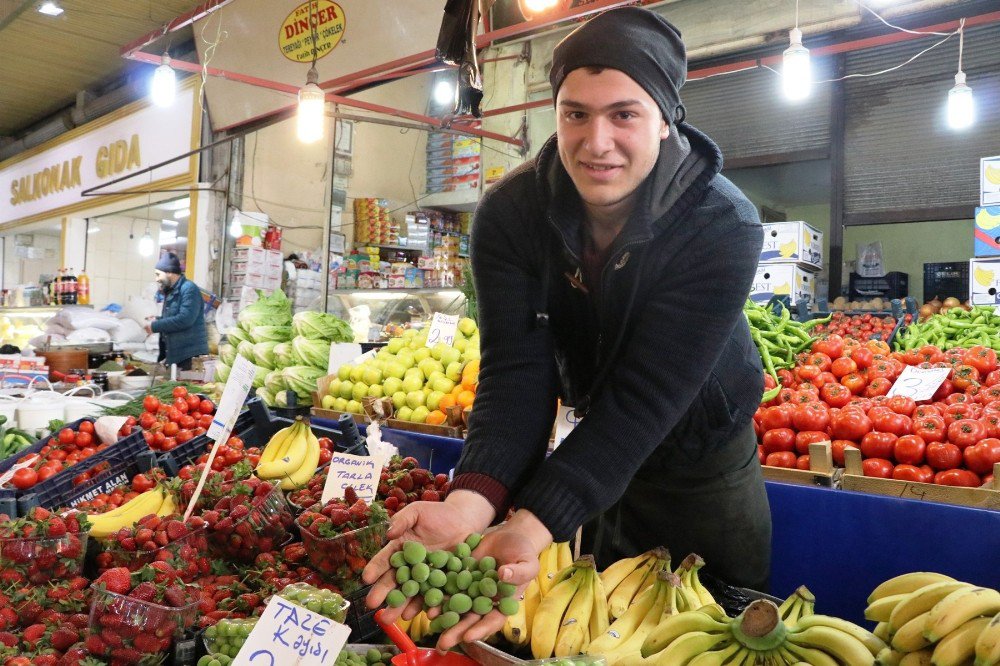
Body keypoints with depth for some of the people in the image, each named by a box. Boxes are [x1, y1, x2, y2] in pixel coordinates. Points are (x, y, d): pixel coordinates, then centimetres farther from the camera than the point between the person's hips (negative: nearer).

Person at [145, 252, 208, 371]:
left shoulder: (189, 289, -13)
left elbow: (185, 319, -24)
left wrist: (155, 326, -16)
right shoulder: (171, 291, 18)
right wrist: (158, 320, 8)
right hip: (174, 355, 10)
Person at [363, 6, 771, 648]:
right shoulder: (511, 213, -20)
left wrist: (536, 525, -47)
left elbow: (646, 395, -35)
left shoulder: (724, 228, -29)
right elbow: (517, 368, -27)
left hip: (703, 461, -2)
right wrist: (471, 502, -45)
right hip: (597, 451, 3)